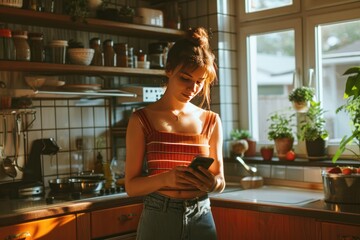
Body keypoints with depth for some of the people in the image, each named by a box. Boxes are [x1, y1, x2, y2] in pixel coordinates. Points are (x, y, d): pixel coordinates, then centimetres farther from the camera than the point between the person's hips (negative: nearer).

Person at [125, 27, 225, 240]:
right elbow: (132, 186, -6)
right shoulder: (142, 120, -5)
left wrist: (212, 183, -15)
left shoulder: (211, 121, 2)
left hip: (201, 219, 2)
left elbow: (220, 180, 7)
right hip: (158, 219, -2)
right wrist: (166, 178, -23)